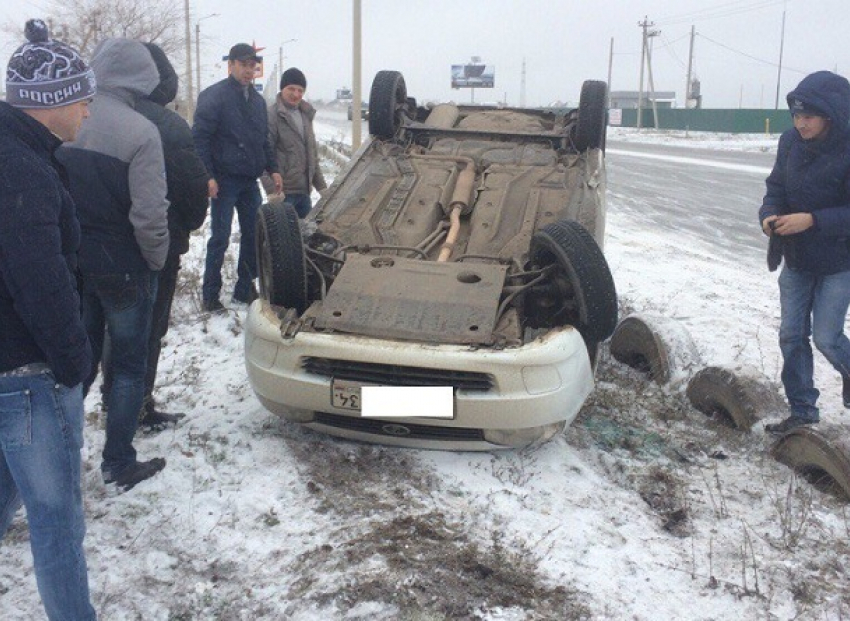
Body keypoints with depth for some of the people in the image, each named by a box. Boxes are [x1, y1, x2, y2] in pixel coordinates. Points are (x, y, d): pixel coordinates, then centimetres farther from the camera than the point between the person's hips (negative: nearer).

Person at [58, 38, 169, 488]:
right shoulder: (140, 132, -20)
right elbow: (149, 214, -21)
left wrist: (69, 245, 15)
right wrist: (157, 260, -4)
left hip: (70, 261, 5)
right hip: (123, 266, -5)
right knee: (128, 367, 11)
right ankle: (118, 464, 18)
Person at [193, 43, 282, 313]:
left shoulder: (256, 99, 14)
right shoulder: (214, 96, -9)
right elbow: (200, 138, -13)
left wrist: (272, 169, 11)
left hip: (250, 181, 7)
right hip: (224, 181, -7)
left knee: (253, 235, 9)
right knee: (220, 238, -3)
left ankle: (245, 289, 21)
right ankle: (210, 294, 8)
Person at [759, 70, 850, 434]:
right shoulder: (791, 142, -5)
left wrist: (812, 220, -30)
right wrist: (769, 215, -17)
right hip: (796, 260, 5)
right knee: (791, 336, 8)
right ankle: (802, 410, 23)